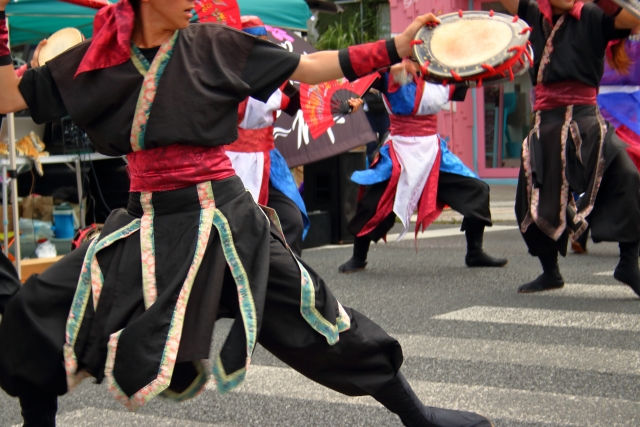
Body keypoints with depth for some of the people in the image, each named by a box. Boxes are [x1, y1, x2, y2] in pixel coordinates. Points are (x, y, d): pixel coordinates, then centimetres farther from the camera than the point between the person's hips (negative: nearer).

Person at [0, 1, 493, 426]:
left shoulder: (214, 46, 0)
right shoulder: (97, 58, 4)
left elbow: (310, 68, 3)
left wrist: (395, 48, -3)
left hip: (221, 216, -2)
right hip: (145, 223, 2)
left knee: (311, 316, 0)